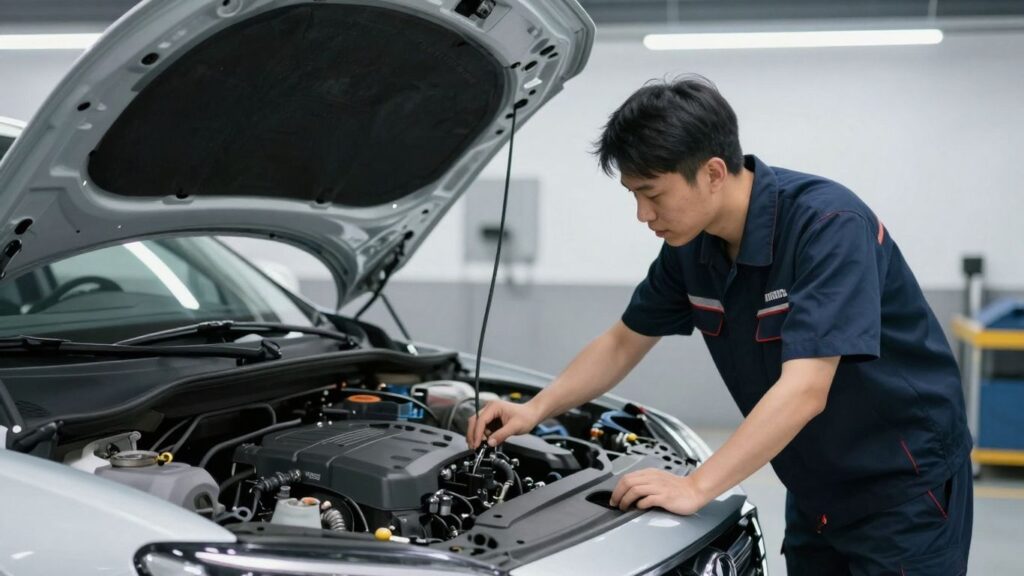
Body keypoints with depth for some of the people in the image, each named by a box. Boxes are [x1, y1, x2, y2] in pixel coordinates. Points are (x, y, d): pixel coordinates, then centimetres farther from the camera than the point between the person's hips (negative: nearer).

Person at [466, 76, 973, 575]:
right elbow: (623, 342, 9)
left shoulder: (829, 226, -27)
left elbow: (803, 390, -33)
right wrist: (535, 410, -3)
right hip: (817, 490, 7)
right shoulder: (692, 244, -4)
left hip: (904, 484, -7)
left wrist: (696, 488, -33)